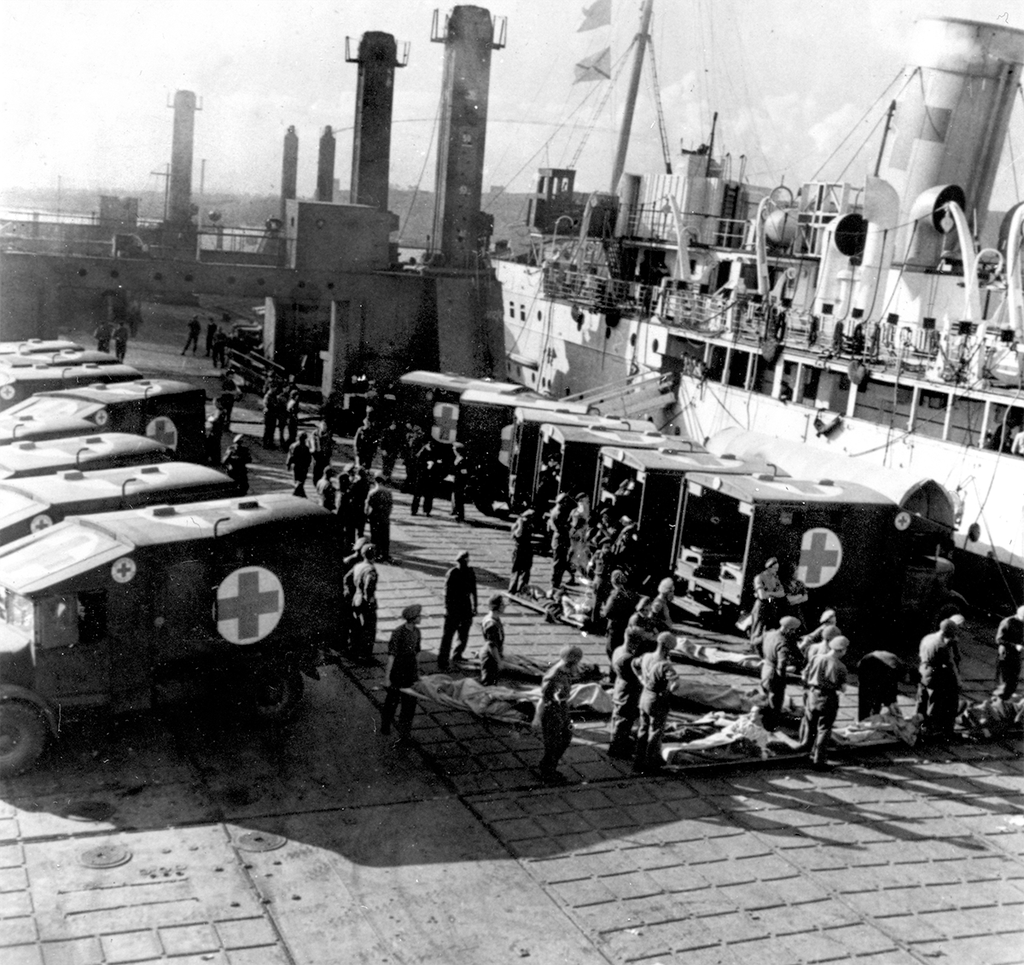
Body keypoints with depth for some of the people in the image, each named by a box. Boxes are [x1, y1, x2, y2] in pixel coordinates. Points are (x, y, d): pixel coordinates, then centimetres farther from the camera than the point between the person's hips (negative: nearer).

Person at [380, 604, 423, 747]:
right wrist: (386, 677, -18)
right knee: (392, 700, 12)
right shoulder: (398, 633, -19)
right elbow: (391, 655, -19)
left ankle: (405, 734, 16)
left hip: (411, 673, 5)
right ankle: (385, 725, 36)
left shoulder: (416, 631, 1)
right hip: (397, 672, -5)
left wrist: (418, 672, 20)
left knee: (409, 704, 5)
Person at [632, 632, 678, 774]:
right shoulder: (664, 665, -29)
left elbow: (634, 663, 14)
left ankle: (638, 762, 32)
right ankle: (650, 766, 23)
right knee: (655, 734, 11)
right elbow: (673, 679, -43)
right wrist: (667, 692, -25)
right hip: (658, 702, -7)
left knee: (643, 730, 21)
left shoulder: (646, 657, -6)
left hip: (644, 696, 7)